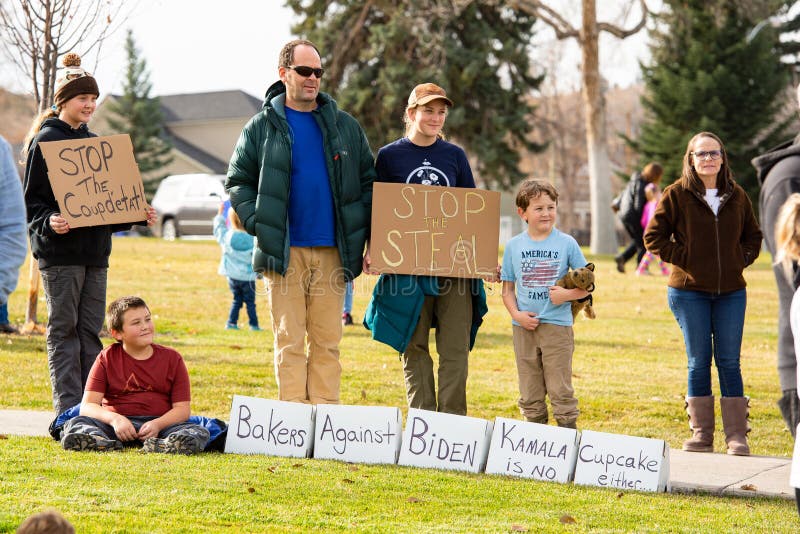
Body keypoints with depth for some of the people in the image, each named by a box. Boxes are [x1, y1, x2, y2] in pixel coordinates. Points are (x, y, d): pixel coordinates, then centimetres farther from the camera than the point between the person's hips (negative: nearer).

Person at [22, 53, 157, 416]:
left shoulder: (93, 142, 16)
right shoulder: (45, 140, -3)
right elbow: (33, 200, -7)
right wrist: (49, 223, -25)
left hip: (94, 249, 6)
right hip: (59, 250, -6)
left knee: (91, 329, 7)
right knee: (63, 328, -3)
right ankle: (68, 407, -2)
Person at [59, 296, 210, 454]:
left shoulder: (172, 358, 9)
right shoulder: (107, 358, 8)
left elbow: (183, 409, 3)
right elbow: (87, 406, -1)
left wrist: (158, 424, -18)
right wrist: (114, 419, -22)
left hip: (160, 423, 0)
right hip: (115, 426, 0)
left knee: (200, 433, -29)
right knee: (74, 423, -26)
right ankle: (100, 442, -58)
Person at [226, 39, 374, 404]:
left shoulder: (345, 127, 12)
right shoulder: (261, 127, 6)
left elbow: (368, 183, 16)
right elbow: (237, 182, 8)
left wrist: (366, 234, 5)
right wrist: (258, 224, -6)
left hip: (333, 252, 2)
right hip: (284, 252, -2)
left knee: (327, 341, 3)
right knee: (289, 341, -3)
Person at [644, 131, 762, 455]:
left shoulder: (737, 196, 7)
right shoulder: (677, 195, -2)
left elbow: (753, 236, 20)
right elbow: (653, 237, -1)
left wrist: (742, 259, 4)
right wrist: (683, 258, -8)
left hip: (731, 292, 2)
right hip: (689, 292, -2)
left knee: (729, 362, 1)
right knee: (699, 362, 3)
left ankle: (737, 435, 5)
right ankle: (701, 434, 10)